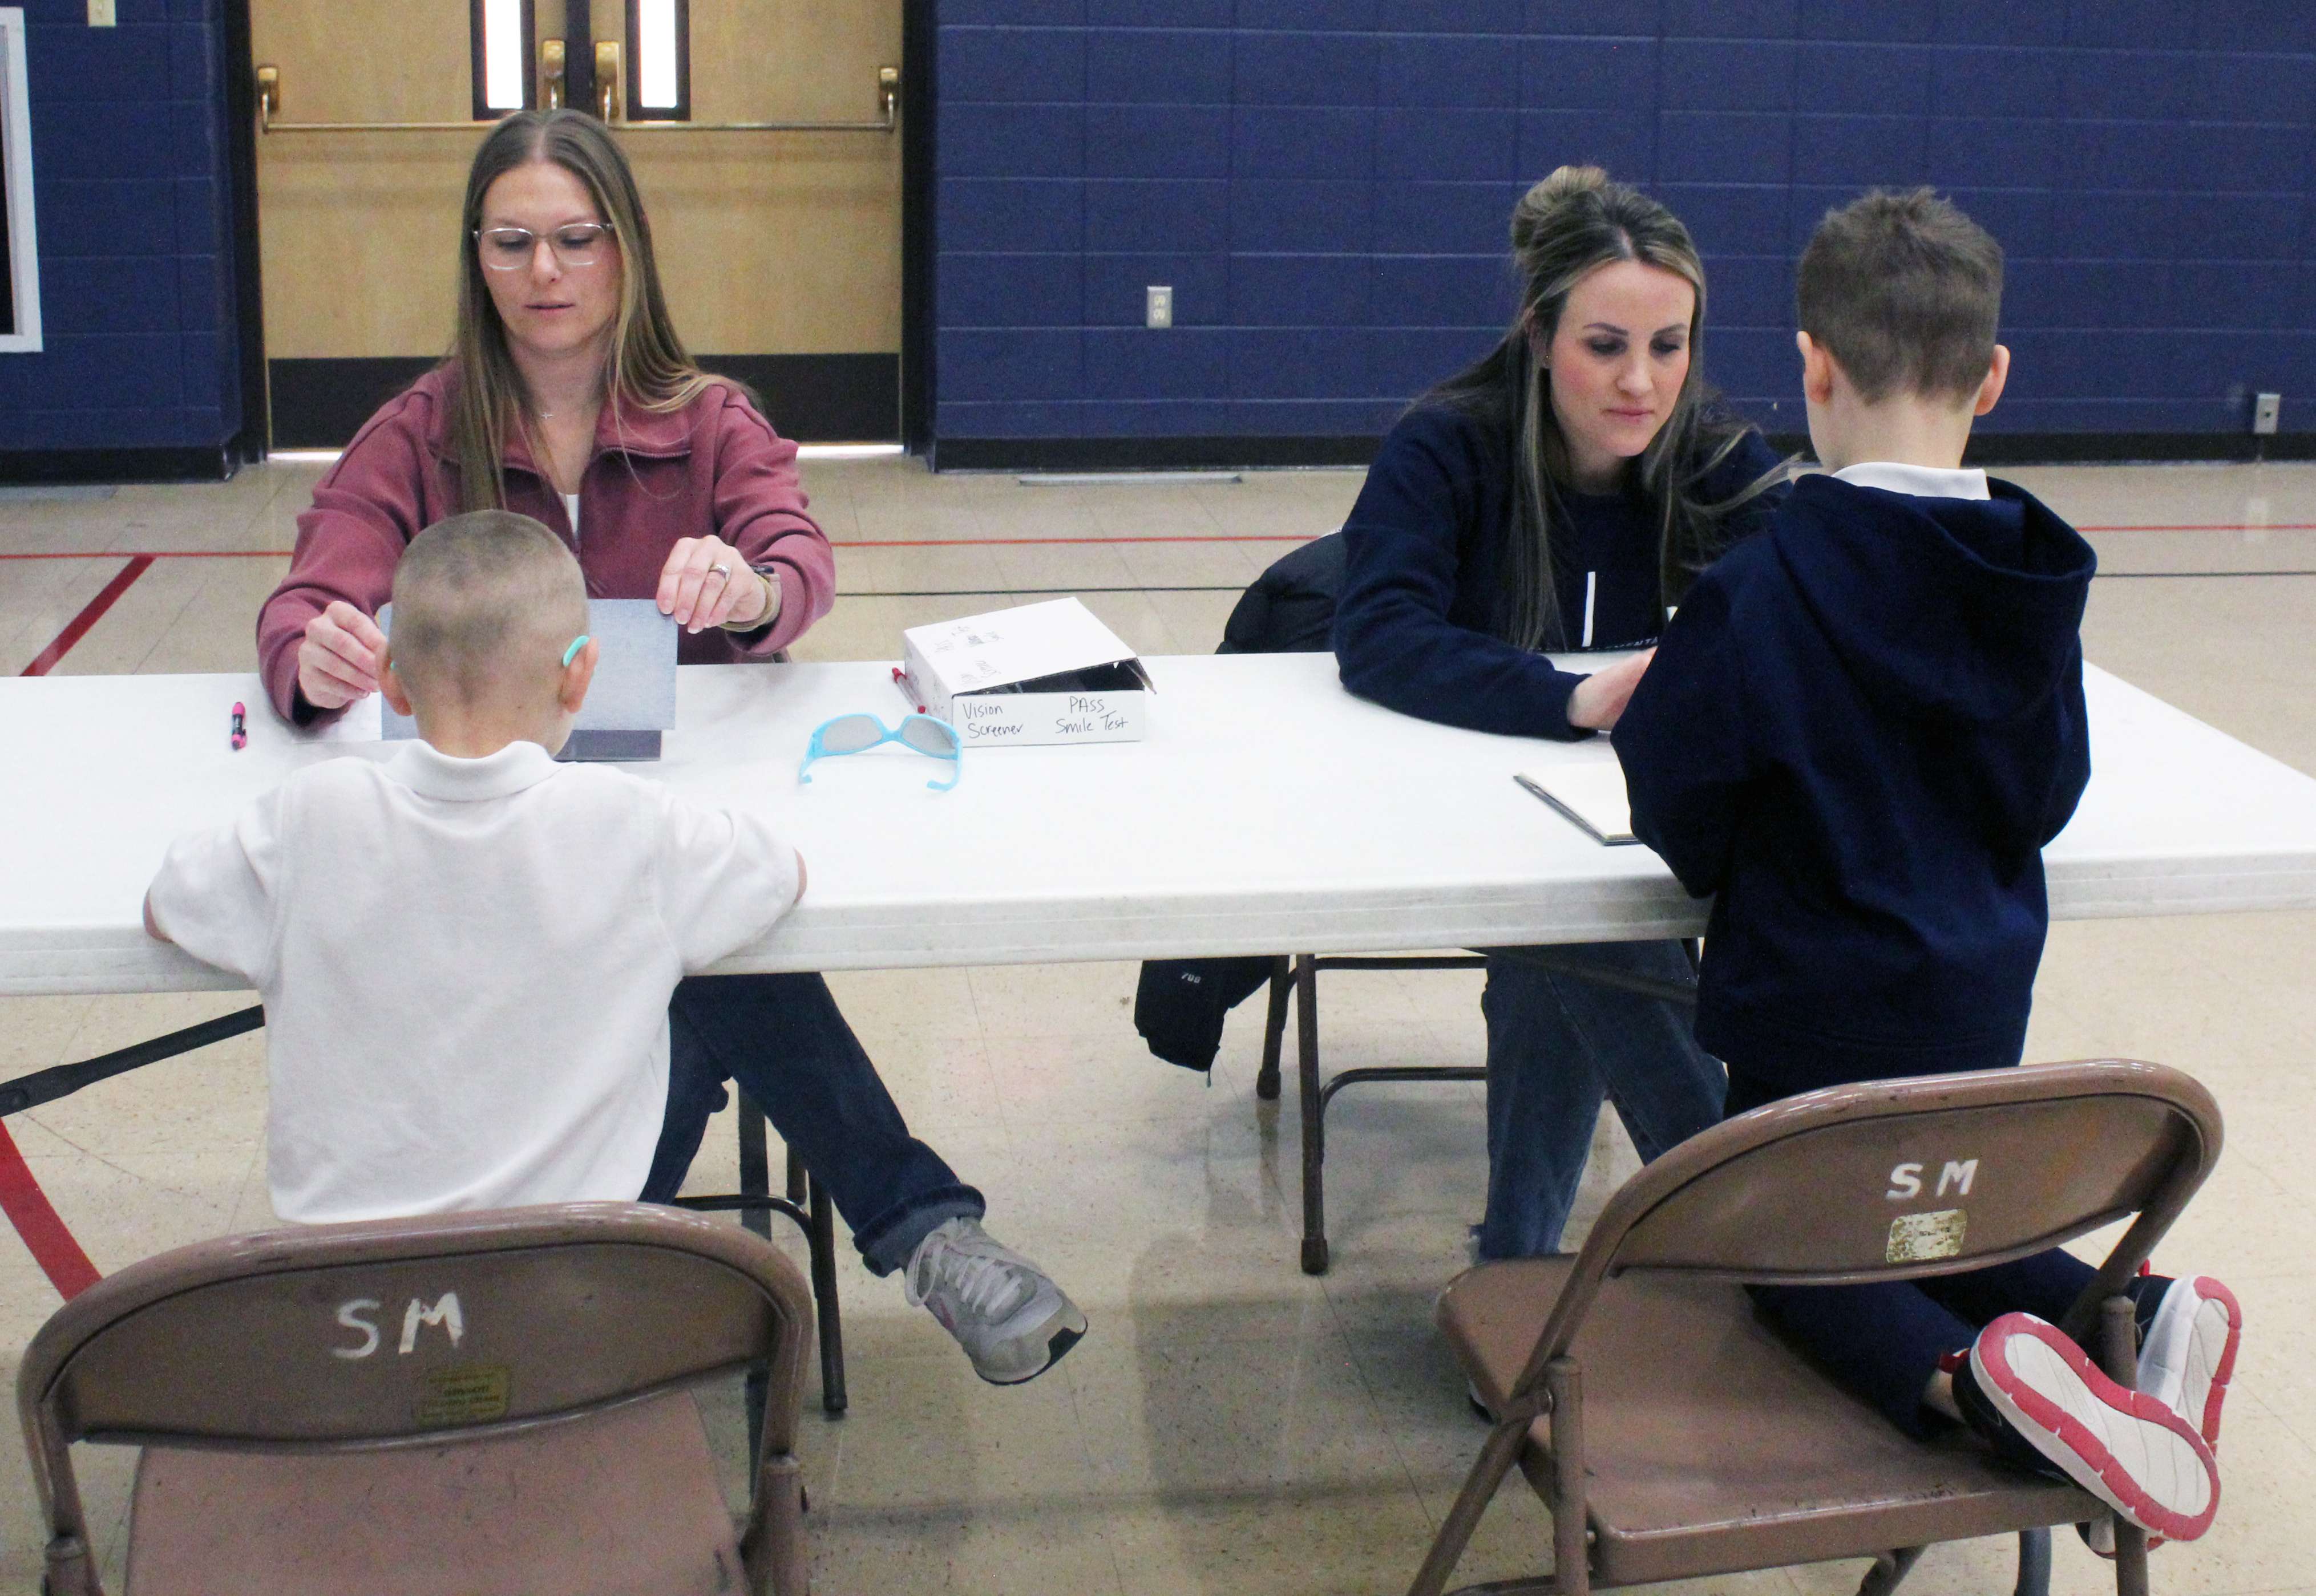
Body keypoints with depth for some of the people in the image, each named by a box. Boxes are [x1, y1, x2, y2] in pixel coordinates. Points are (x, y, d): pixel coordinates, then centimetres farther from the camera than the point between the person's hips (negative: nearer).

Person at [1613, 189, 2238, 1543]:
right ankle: (2128, 1310, -3)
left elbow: (1682, 822, -15)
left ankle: (1964, 1376, -17)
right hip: (1981, 1008, 5)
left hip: (1814, 1013, -5)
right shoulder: (2036, 584, -4)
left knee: (1792, 1256, 15)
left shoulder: (1763, 587, -20)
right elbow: (2047, 800, 6)